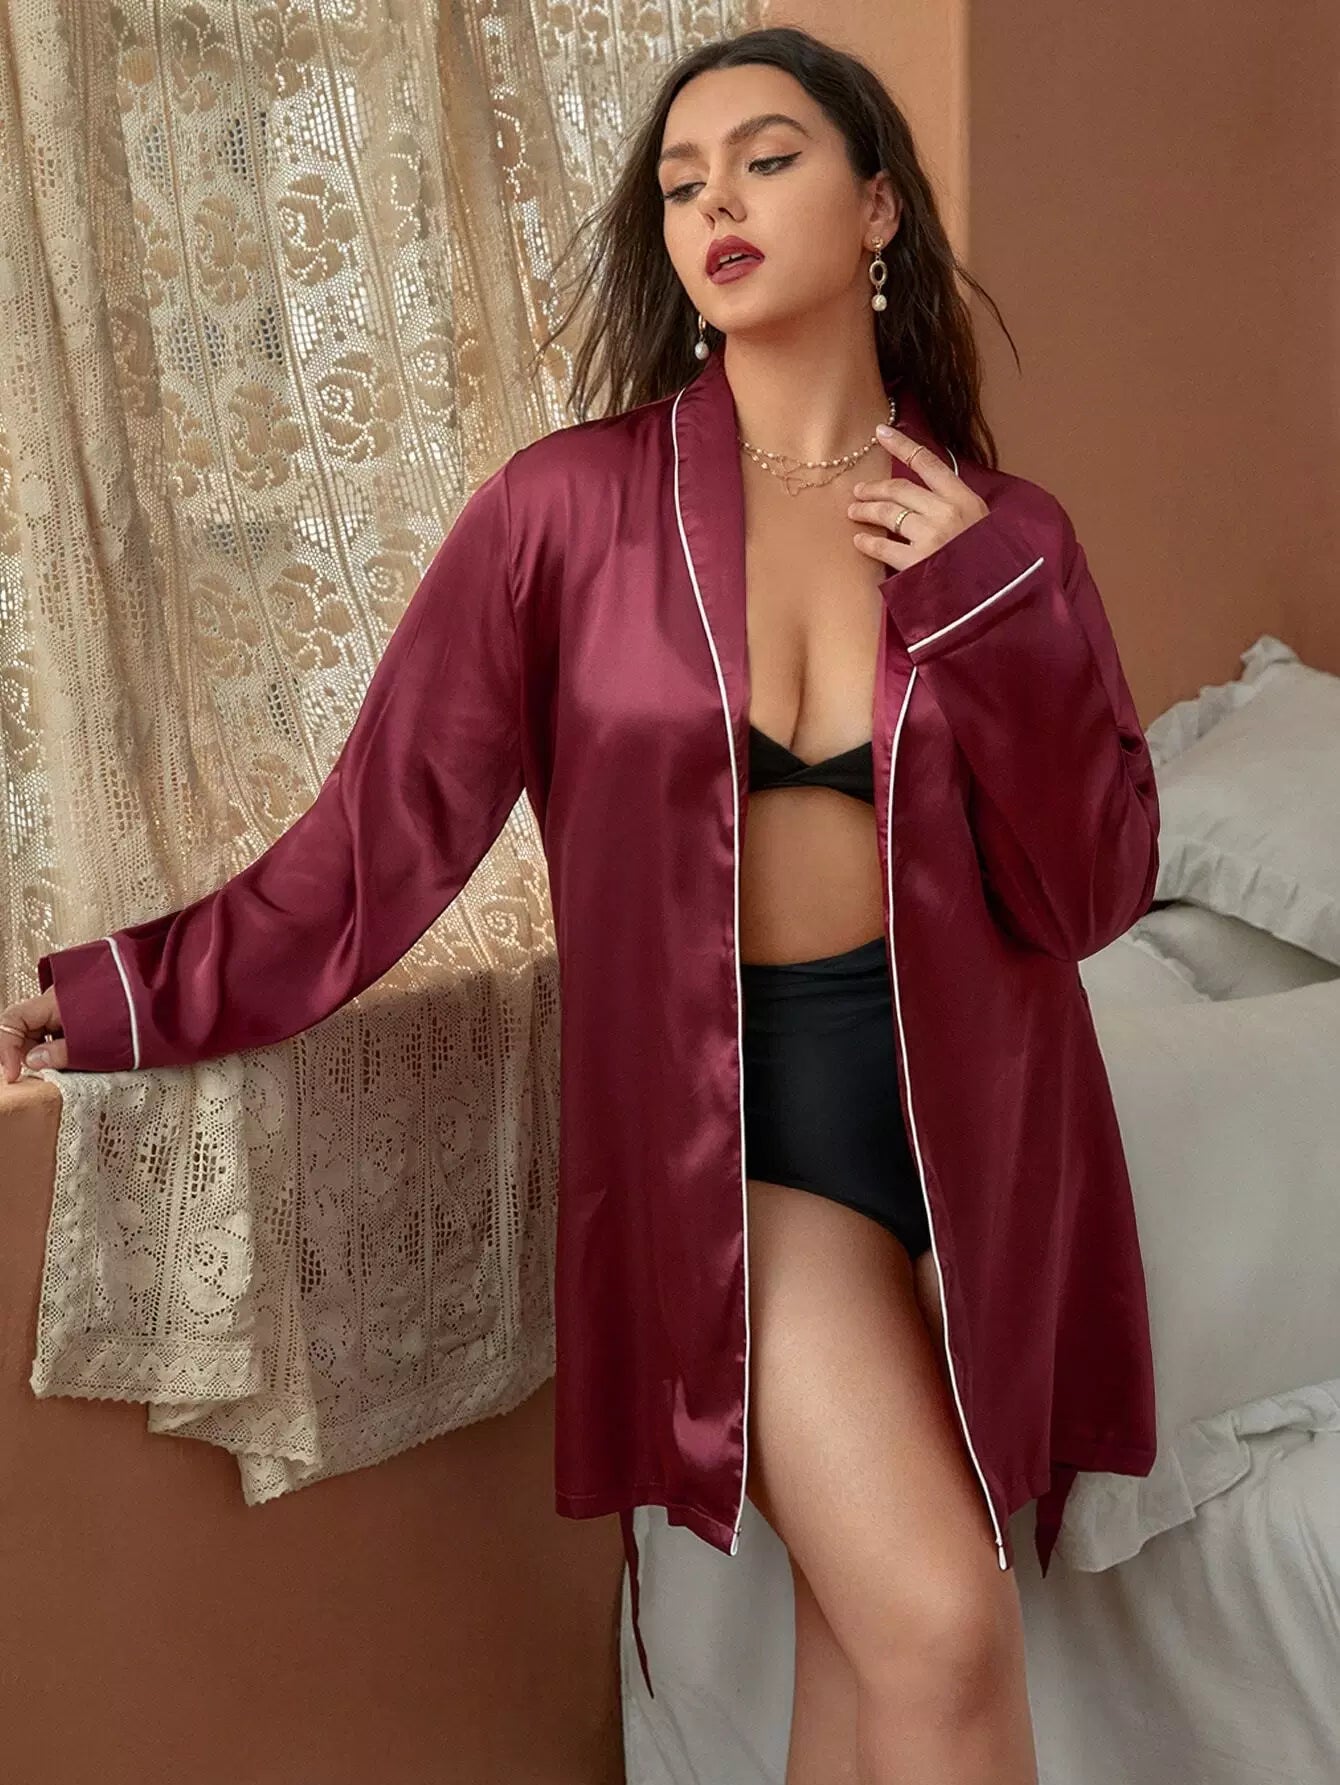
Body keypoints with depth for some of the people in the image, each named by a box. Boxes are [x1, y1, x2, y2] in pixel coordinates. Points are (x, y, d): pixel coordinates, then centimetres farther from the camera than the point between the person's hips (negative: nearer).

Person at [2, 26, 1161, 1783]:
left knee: (867, 1624, 9)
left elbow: (1088, 891, -3)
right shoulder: (570, 506, -6)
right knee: (941, 1631, -13)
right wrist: (149, 990, -9)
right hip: (726, 1100, -2)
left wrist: (996, 610, -13)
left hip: (973, 1093, 3)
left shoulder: (1001, 531, 0)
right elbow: (393, 821, -4)